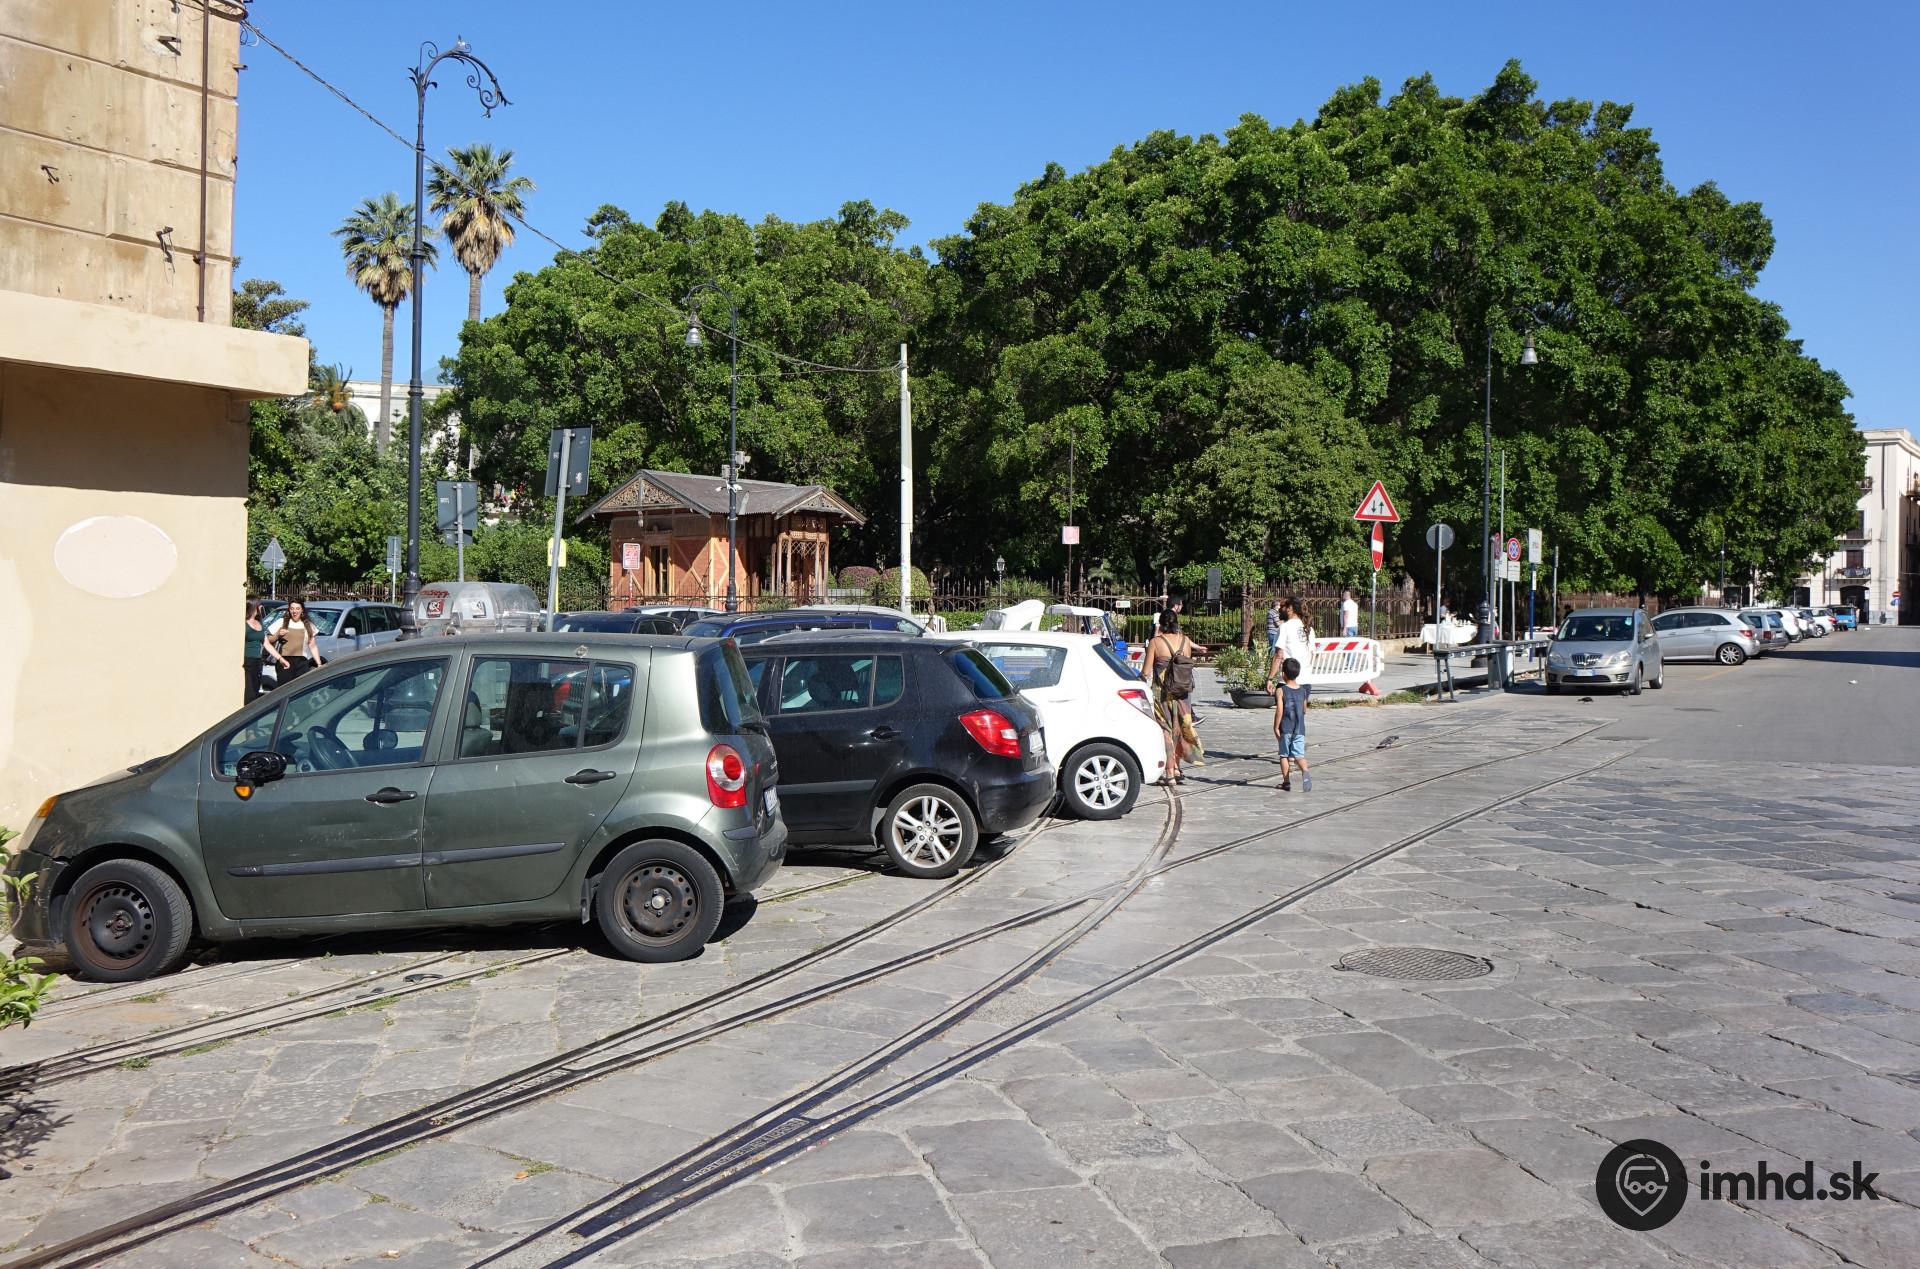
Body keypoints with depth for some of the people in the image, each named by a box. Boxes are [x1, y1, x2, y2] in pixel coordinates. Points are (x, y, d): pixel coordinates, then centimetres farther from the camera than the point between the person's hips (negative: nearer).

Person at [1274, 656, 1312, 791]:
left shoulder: (1282, 690, -8)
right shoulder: (1303, 690, 6)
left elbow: (1279, 710, -13)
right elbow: (1304, 710, 13)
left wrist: (1276, 728, -8)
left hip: (1285, 728, -3)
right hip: (1300, 729, 3)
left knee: (1284, 755, 9)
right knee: (1299, 754, 1)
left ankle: (1286, 782, 10)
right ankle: (1305, 771, -27)